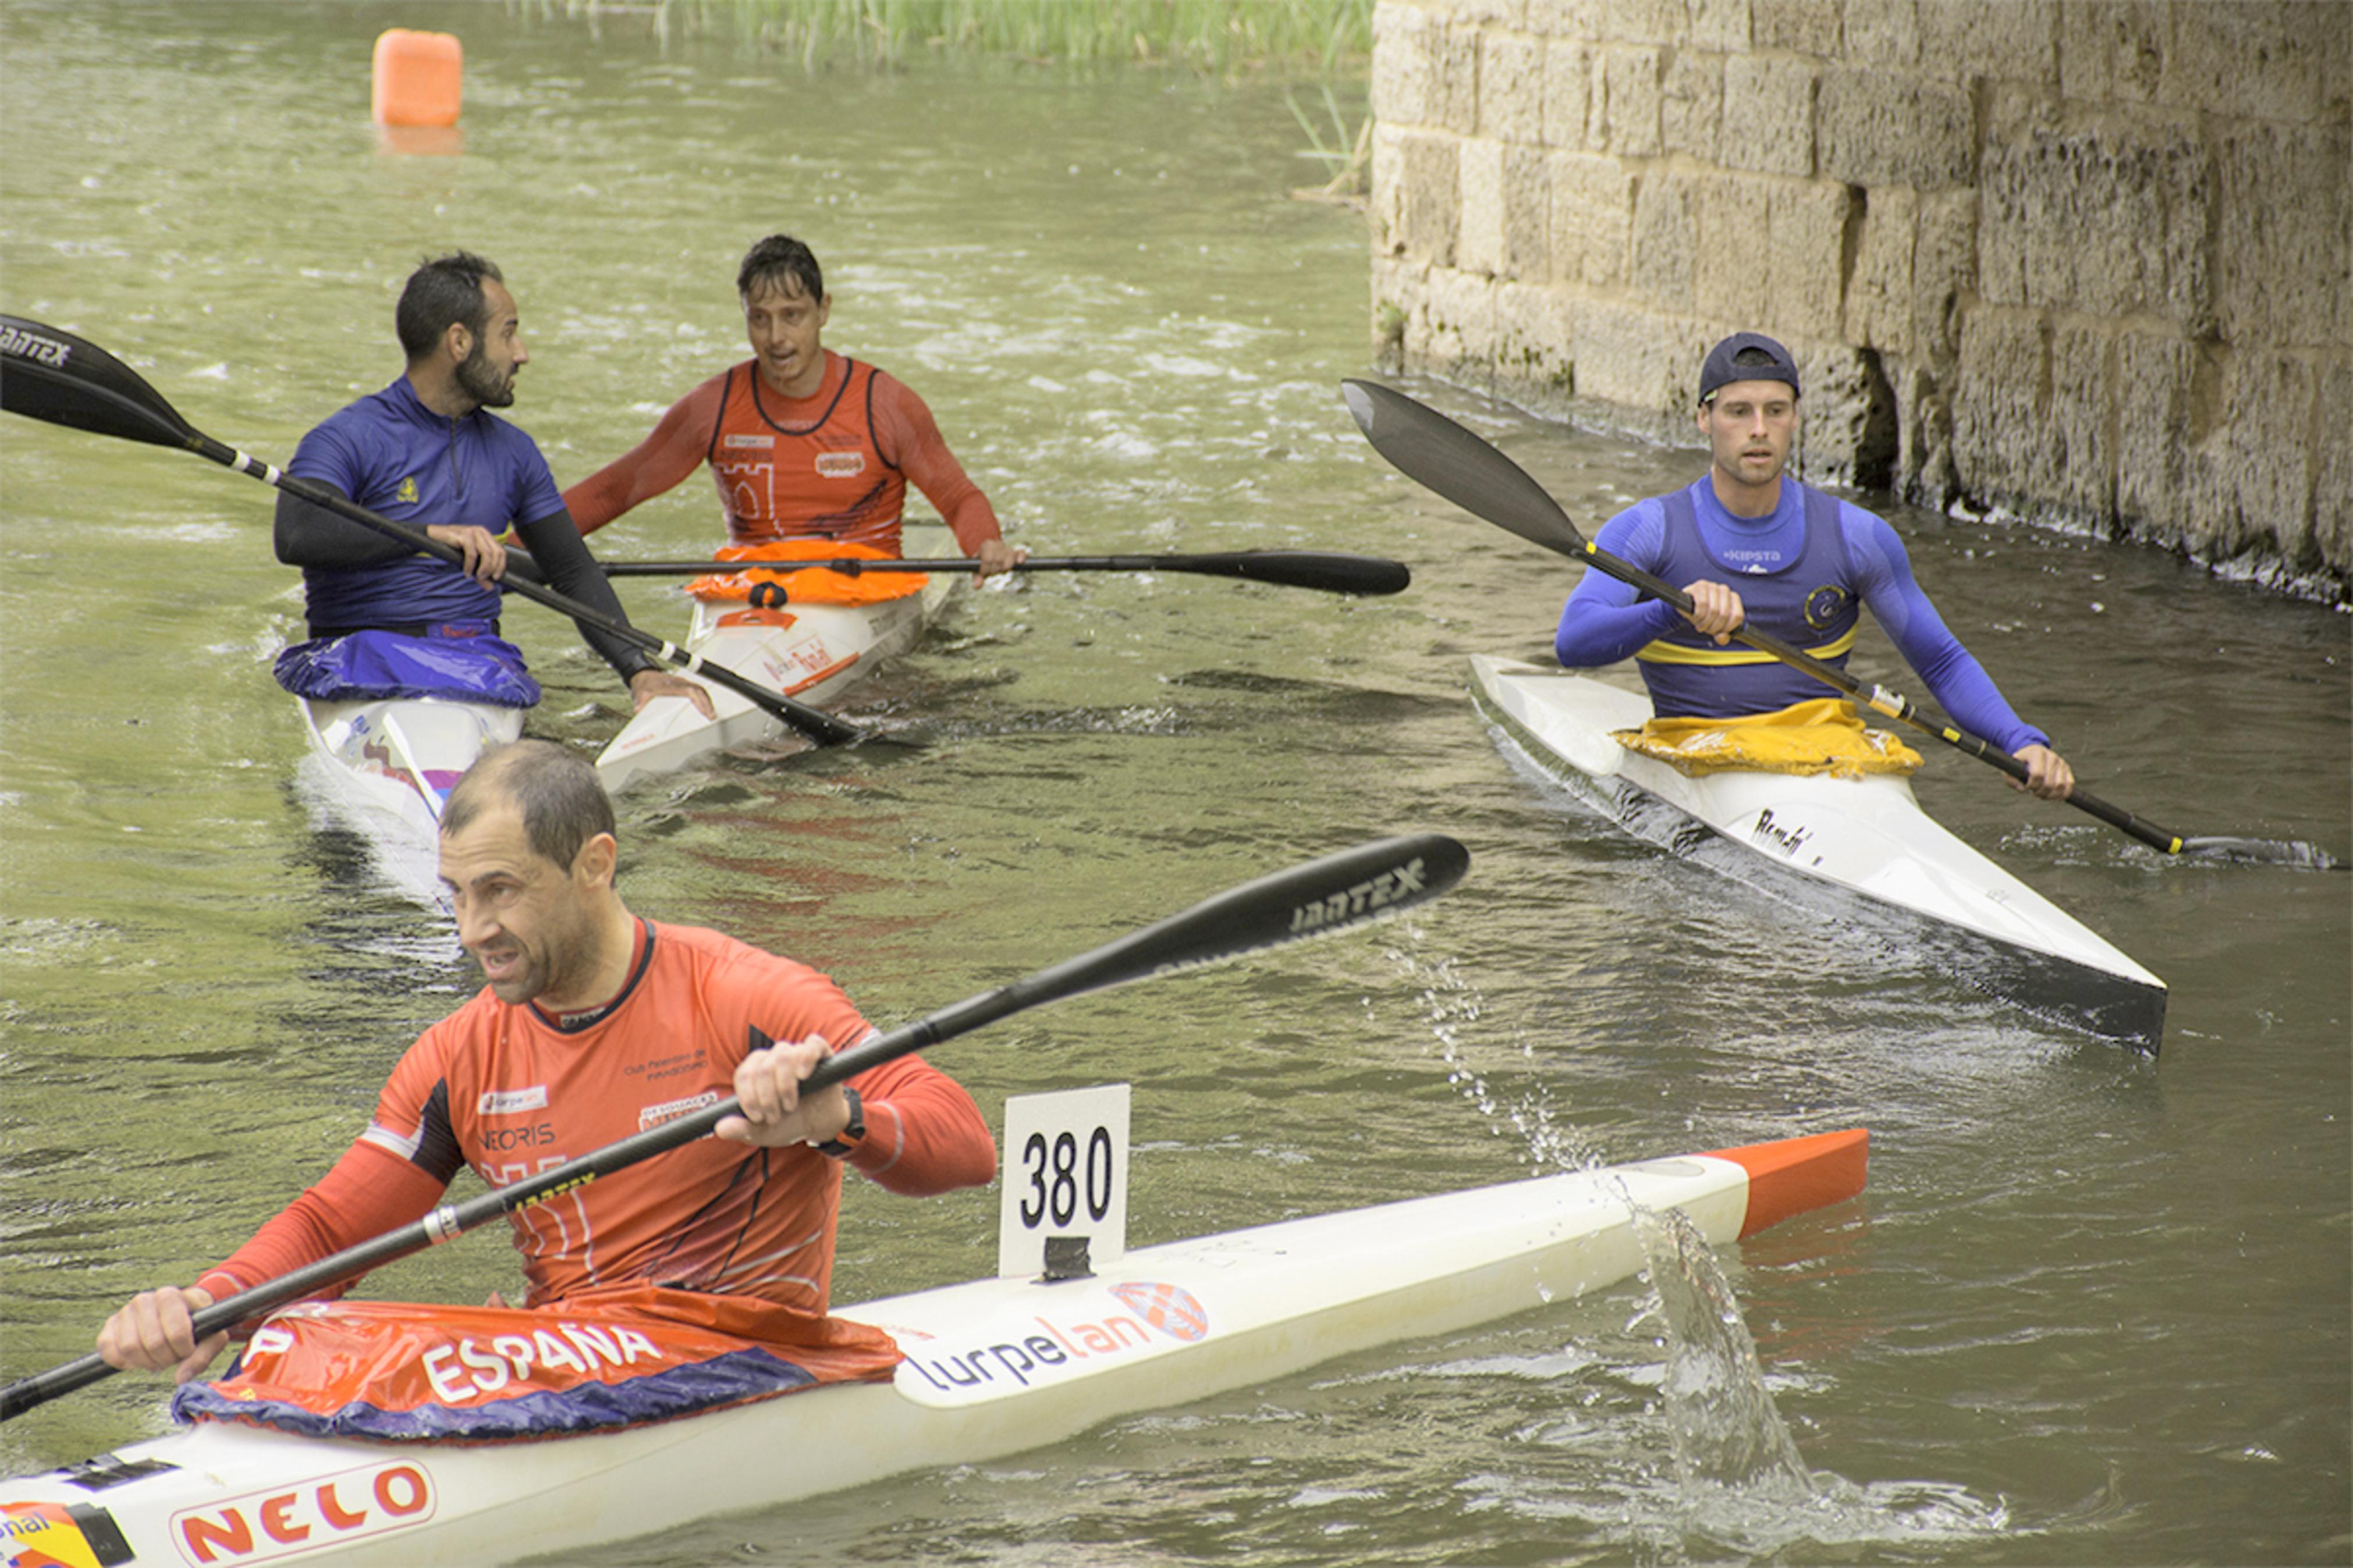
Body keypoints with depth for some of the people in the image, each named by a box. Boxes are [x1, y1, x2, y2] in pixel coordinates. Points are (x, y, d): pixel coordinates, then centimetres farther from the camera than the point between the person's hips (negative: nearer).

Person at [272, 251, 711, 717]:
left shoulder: (512, 451, 18)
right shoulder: (350, 438, -3)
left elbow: (575, 573, 22)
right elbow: (295, 537, -21)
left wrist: (640, 671, 6)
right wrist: (430, 535, -32)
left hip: (481, 663, 5)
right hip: (361, 658, -5)